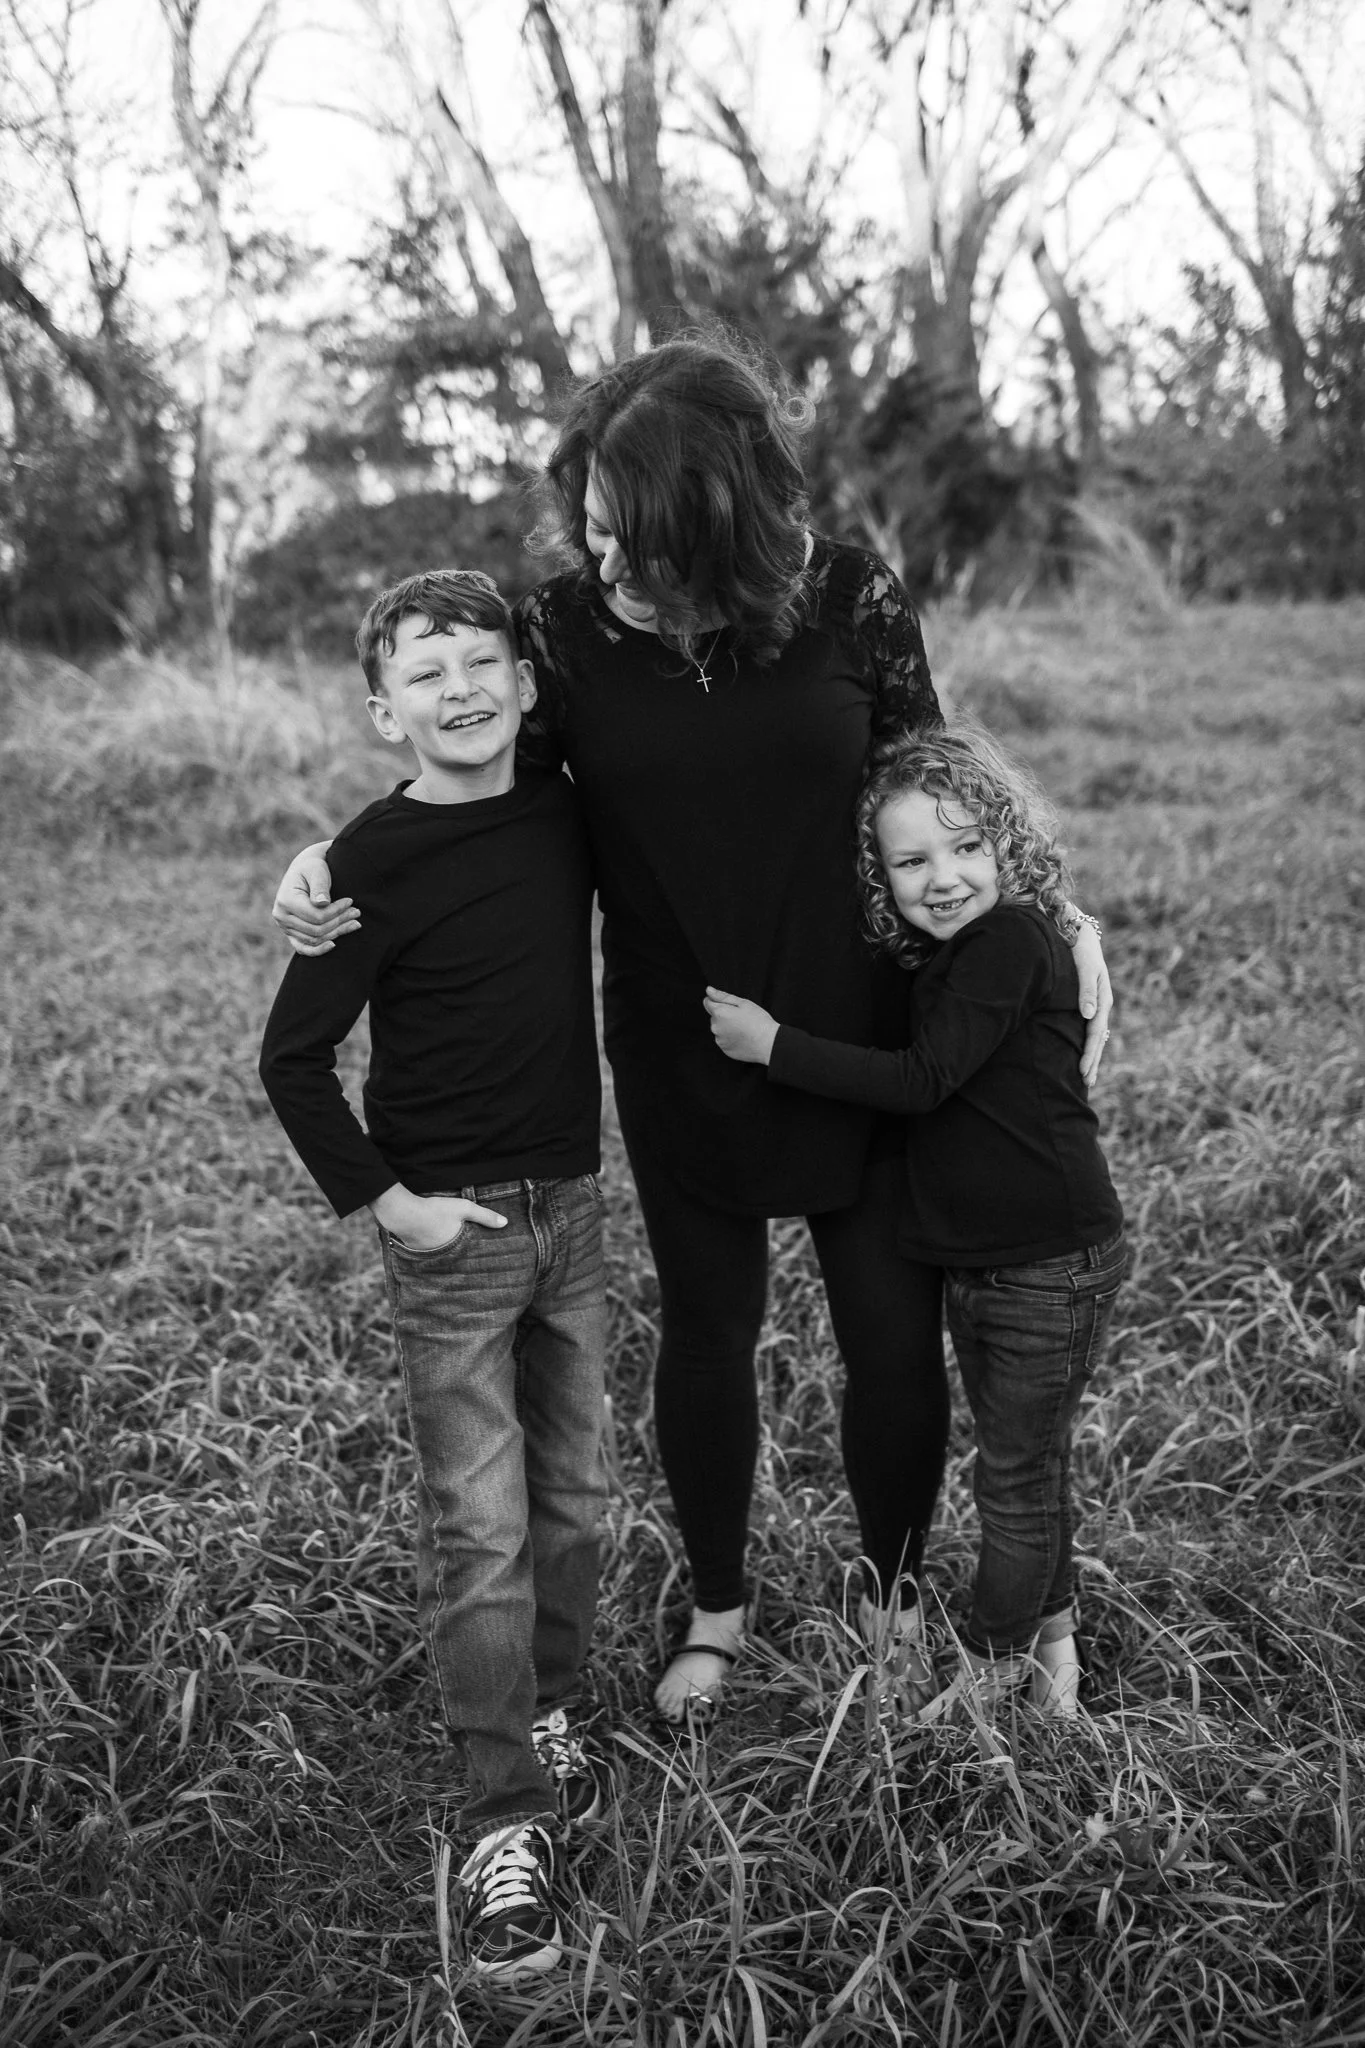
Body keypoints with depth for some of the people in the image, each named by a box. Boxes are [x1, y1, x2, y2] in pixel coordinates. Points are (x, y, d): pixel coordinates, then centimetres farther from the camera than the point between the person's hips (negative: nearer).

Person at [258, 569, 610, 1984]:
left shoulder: (562, 809, 0)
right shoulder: (377, 861, -14)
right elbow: (293, 1059, -13)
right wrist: (380, 1199, -13)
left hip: (570, 1201, 6)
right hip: (452, 1227, -5)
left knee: (569, 1494, 15)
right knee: (477, 1527, -2)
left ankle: (547, 1720, 34)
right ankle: (507, 1825, 8)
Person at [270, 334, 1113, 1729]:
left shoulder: (849, 598, -12)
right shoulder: (562, 624, -10)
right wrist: (330, 864, -12)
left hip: (866, 1038, 0)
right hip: (680, 1061, 1)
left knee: (896, 1336, 7)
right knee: (706, 1327, 14)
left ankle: (895, 1591, 36)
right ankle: (715, 1613, 38)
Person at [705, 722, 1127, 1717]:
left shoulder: (1012, 939, -20)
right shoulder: (947, 960, 7)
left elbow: (922, 1082, -23)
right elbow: (920, 1077, 11)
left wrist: (775, 1046, -20)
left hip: (1054, 1268, -8)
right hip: (977, 1261, 9)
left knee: (1018, 1474, 8)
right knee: (1026, 1458, 22)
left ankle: (990, 1671, 26)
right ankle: (1052, 1636, 40)